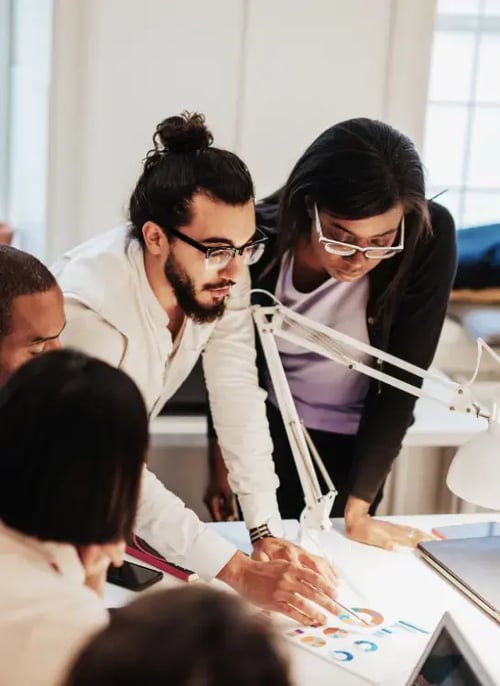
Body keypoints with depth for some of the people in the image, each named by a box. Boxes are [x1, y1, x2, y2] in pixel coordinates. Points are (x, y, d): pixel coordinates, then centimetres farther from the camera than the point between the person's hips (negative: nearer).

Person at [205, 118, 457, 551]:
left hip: (354, 445, -1)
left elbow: (403, 381, -21)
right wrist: (222, 457, 5)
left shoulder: (429, 239, -28)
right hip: (268, 429, 1)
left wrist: (357, 510, -19)